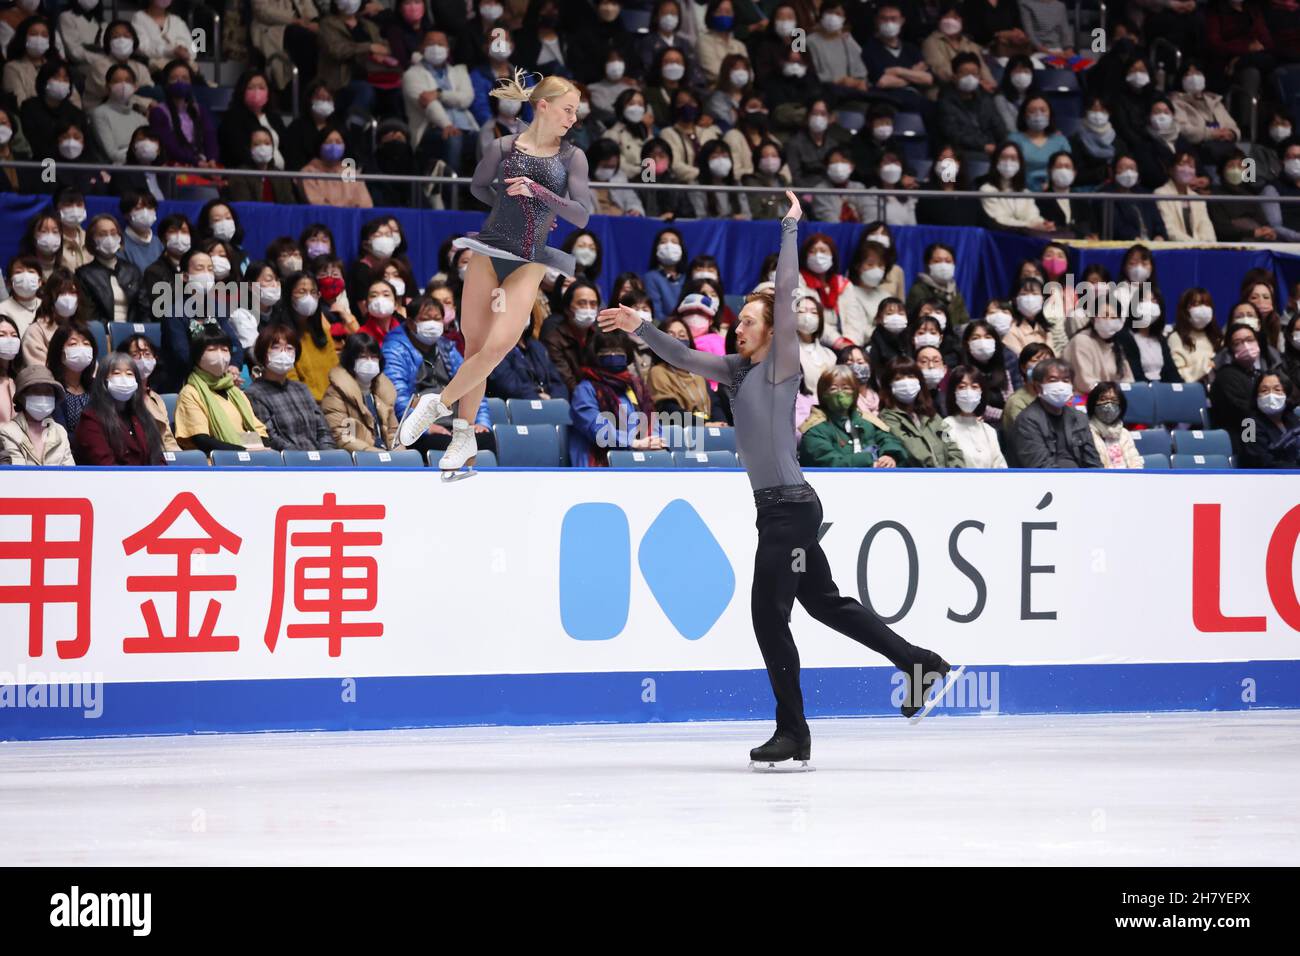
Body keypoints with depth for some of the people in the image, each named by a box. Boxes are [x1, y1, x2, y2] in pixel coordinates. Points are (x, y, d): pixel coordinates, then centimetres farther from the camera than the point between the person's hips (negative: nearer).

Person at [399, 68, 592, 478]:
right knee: (475, 347, 2)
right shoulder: (505, 147, 1)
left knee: (497, 346, -18)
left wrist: (536, 190, -16)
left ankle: (437, 404, 0)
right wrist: (511, 207, 3)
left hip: (528, 263, 0)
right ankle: (464, 435, 15)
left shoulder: (571, 158, 1)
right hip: (488, 253, 0)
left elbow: (582, 215, -7)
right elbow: (478, 186, 17)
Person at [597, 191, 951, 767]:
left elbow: (786, 293, -13)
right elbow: (685, 358, 17)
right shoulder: (737, 370, 14)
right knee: (825, 603, 15)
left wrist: (790, 228, -9)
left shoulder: (782, 364, -7)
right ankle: (918, 662, 23)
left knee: (768, 615, -7)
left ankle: (793, 735, -2)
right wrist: (641, 329, 6)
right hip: (777, 506, 9)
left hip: (790, 506, -9)